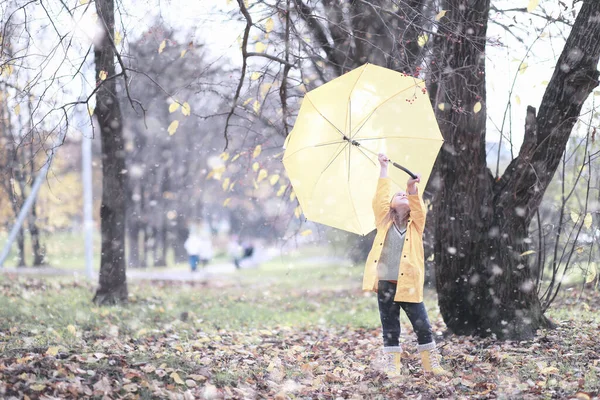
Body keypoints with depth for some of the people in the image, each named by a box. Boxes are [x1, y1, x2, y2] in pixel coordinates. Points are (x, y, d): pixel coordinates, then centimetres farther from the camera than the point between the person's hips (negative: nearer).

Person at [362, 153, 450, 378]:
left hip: (409, 286, 0)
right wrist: (384, 169, -2)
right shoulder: (384, 222, 10)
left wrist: (412, 188, -26)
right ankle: (392, 366, 15)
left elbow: (418, 207, -7)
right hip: (385, 285, 0)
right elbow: (380, 199, 1)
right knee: (390, 330, 5)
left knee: (424, 328, 2)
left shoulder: (415, 224, 11)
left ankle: (431, 364, 14)